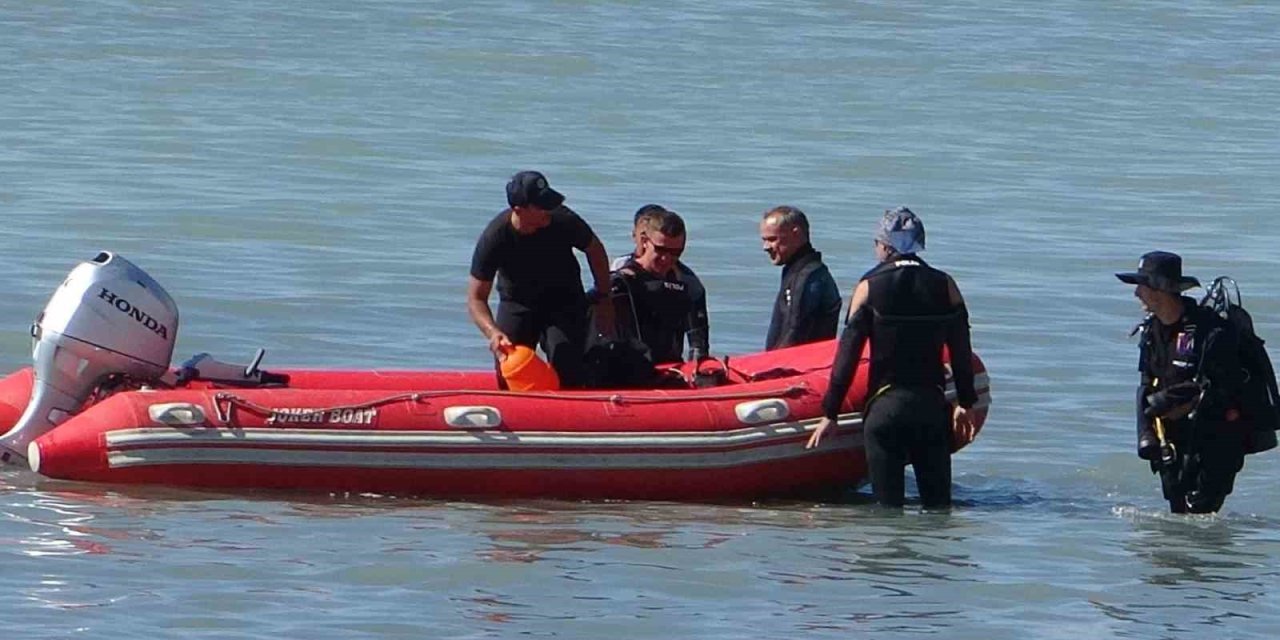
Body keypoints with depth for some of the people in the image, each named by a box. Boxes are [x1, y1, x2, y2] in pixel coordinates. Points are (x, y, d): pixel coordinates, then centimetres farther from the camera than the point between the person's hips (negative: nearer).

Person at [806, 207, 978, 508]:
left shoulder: (869, 287, -4)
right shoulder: (944, 286, 3)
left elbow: (848, 354, -4)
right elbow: (961, 351, 8)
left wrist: (830, 414, 1)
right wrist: (965, 404, 20)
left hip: (885, 406, -2)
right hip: (932, 405, 2)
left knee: (888, 505, 1)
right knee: (938, 505, 8)